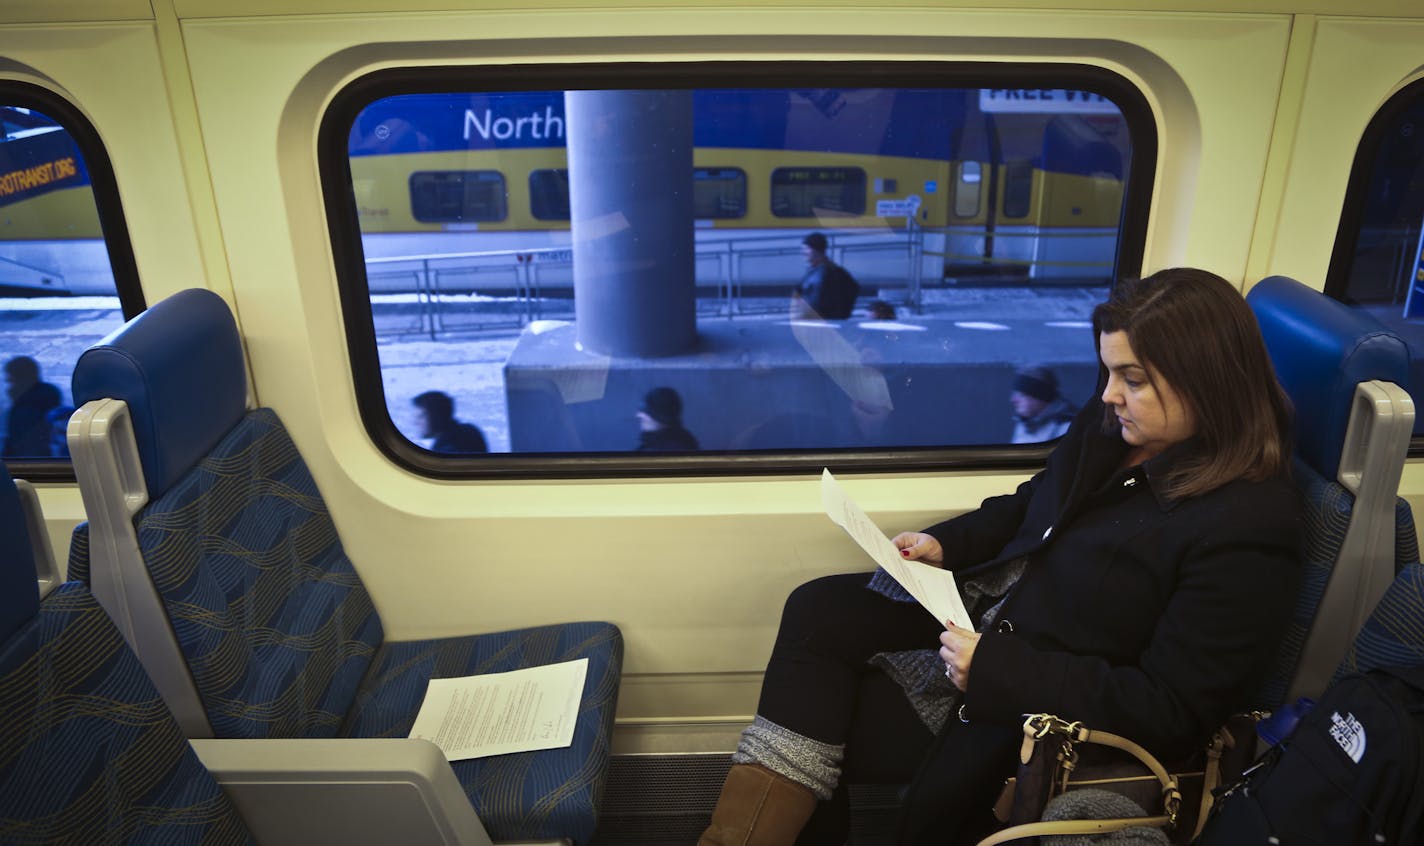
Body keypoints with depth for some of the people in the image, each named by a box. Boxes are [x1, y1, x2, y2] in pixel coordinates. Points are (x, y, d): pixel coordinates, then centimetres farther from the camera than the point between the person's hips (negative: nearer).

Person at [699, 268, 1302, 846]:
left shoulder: (1250, 525, -23)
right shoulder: (1109, 425, -1)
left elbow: (1172, 710, -23)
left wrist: (996, 670, -27)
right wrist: (945, 544, -1)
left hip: (1045, 708, -7)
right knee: (815, 610, -9)